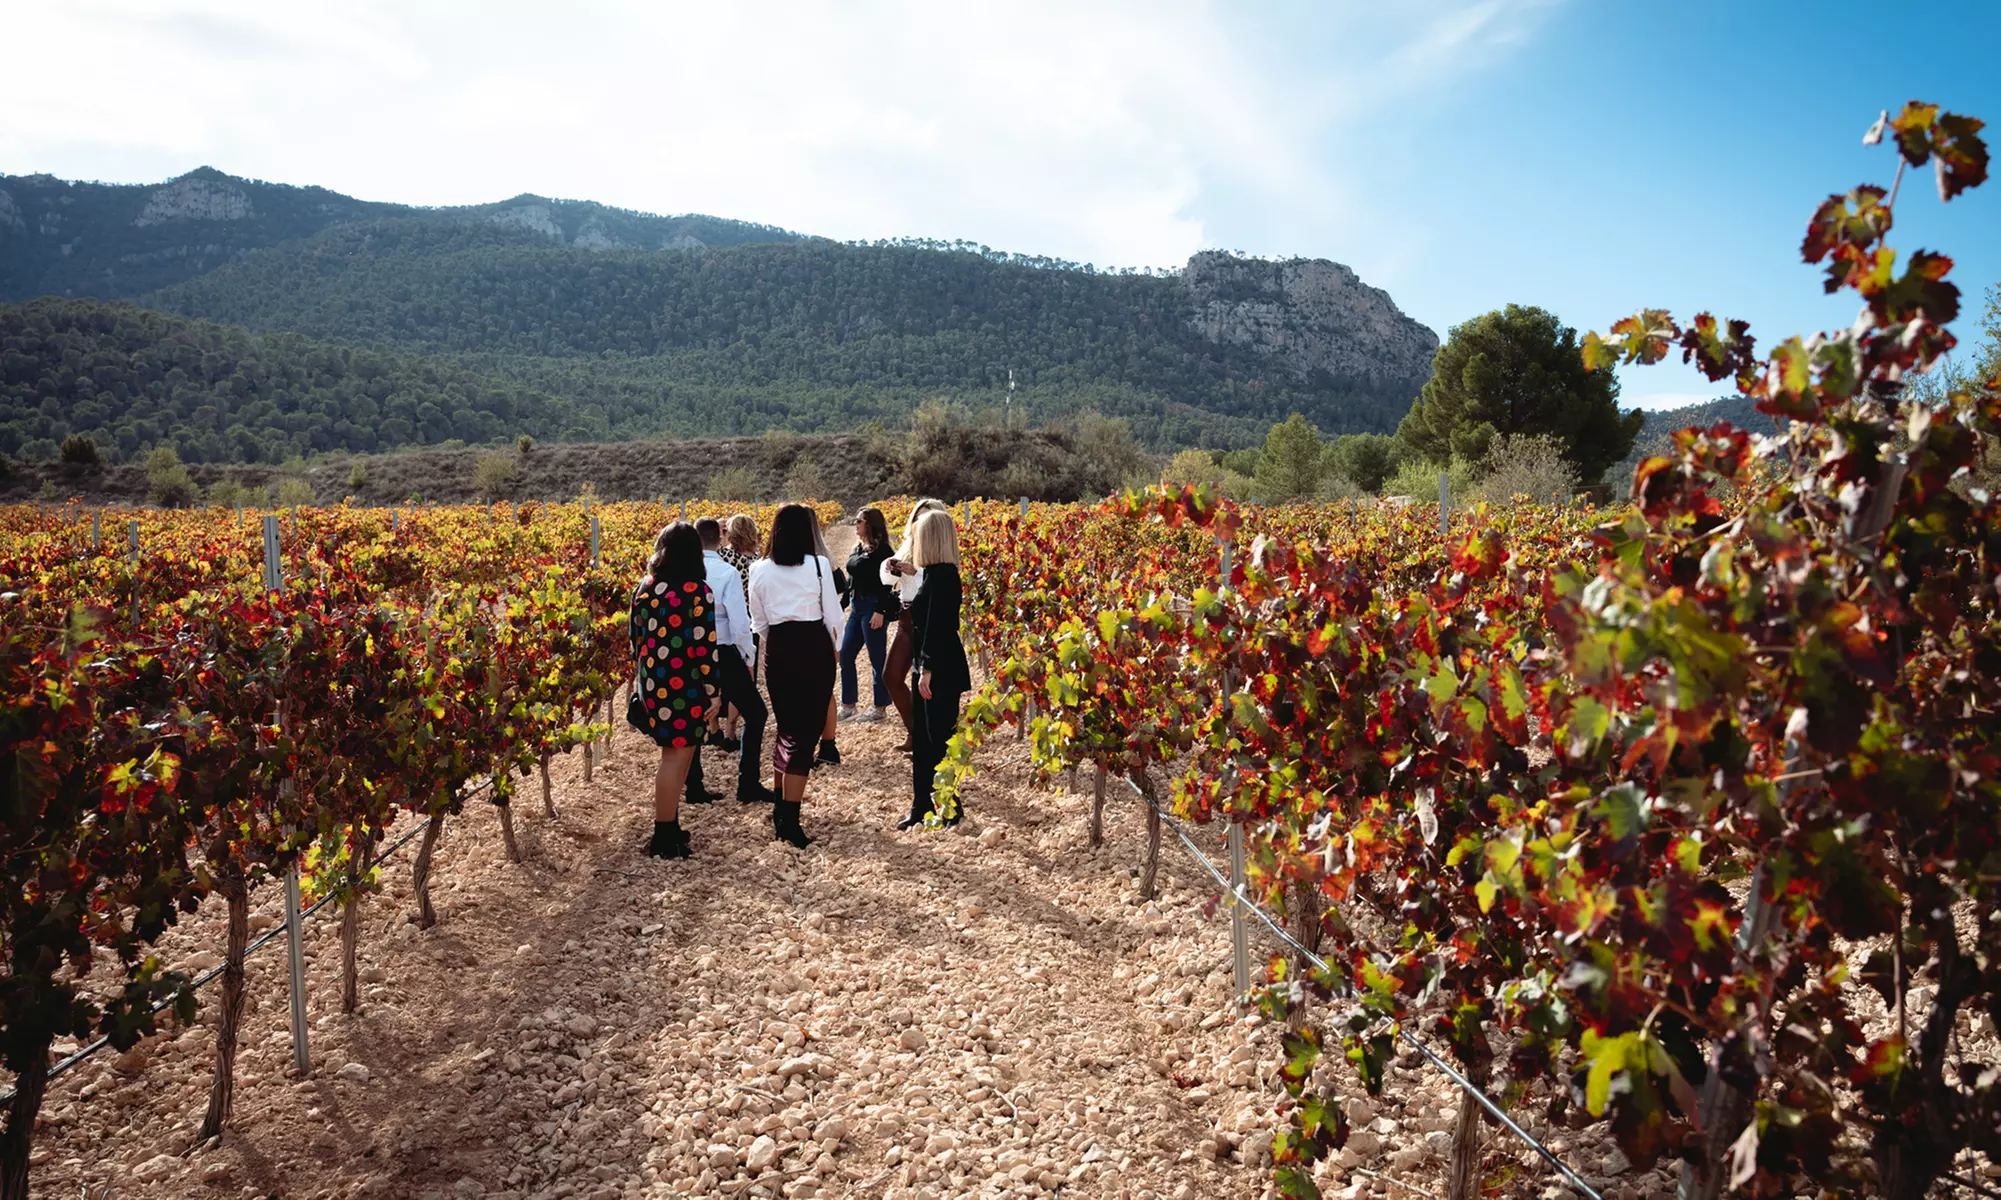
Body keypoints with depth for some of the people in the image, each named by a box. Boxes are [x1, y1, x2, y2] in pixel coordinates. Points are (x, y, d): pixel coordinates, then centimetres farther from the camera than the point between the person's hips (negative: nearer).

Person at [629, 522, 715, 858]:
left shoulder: (644, 588, 7)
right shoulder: (698, 591, -12)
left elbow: (637, 639, 12)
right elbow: (704, 645, -13)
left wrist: (639, 678, 21)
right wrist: (712, 690, -6)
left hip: (652, 682, 7)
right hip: (683, 685, -7)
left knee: (676, 754, 19)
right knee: (677, 756, 1)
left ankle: (668, 827, 27)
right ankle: (664, 840, 7)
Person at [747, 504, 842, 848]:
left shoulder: (760, 570, 2)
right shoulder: (819, 565, -7)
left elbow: (758, 623, 10)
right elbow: (833, 616, -2)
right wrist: (832, 646, 16)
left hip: (778, 651, 4)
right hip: (814, 647, -3)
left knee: (787, 728, 21)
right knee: (806, 733, 0)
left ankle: (780, 804, 31)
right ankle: (788, 820, -5)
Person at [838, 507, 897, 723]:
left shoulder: (881, 549, -11)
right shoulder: (858, 548, 14)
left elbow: (886, 582, -16)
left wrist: (881, 611, -21)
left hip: (872, 607, -9)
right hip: (856, 607, 9)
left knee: (877, 658, 0)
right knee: (845, 655, 10)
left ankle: (880, 707, 9)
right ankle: (848, 705, 19)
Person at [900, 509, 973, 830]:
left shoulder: (941, 575, -18)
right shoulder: (934, 574, 11)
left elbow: (937, 625, -22)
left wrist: (928, 670, -22)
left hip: (941, 671, -10)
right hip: (929, 667, 10)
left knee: (939, 739, -1)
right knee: (921, 739, 14)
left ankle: (950, 809, 11)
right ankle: (922, 806, 23)